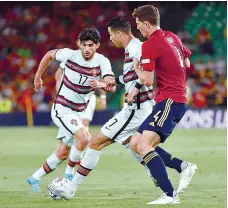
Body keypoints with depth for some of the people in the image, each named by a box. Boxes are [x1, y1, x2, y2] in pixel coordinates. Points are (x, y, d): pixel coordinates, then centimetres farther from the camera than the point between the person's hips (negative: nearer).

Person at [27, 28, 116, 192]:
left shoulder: (102, 62, -13)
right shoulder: (70, 55, -17)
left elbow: (112, 86, -25)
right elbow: (49, 55, 4)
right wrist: (38, 77, 12)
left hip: (79, 112, 5)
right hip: (62, 109, -5)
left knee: (63, 154, 13)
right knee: (84, 137, -25)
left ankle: (35, 178, 31)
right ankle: (69, 175, -5)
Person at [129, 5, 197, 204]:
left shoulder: (149, 45, -12)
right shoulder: (172, 37, 14)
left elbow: (147, 80, -16)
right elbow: (187, 62, 27)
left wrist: (137, 68, 7)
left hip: (170, 100, -10)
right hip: (178, 98, 10)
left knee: (144, 146, -20)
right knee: (137, 143, 10)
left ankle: (170, 195, -27)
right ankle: (184, 167, 7)